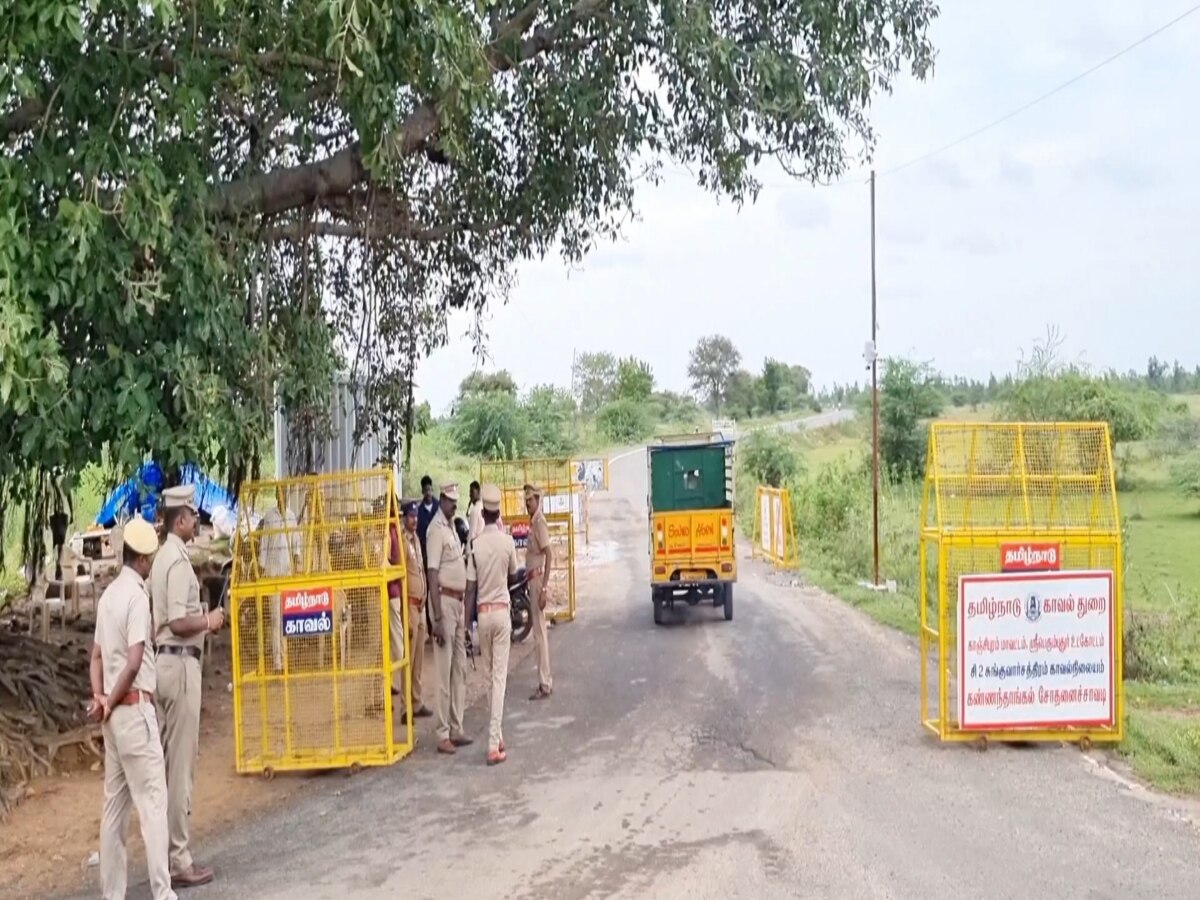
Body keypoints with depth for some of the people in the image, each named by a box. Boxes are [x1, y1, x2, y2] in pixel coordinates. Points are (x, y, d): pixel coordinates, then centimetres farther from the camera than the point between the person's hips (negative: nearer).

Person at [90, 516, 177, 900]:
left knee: (114, 805, 11)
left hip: (115, 712, 9)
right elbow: (134, 663, -21)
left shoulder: (108, 594, 13)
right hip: (134, 707, -9)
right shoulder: (137, 597, -13)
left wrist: (100, 699, 2)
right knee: (152, 802, -7)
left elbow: (97, 655, 13)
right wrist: (110, 704, -9)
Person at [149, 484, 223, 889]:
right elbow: (178, 622, -23)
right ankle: (180, 860, 2)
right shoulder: (178, 561, -16)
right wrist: (209, 620, -8)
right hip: (180, 663, -10)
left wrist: (201, 620, 12)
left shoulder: (163, 558, 13)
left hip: (165, 662, 10)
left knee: (170, 760, 15)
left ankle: (170, 850, 23)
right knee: (181, 764, -4)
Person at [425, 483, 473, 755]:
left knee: (460, 668, 13)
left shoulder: (452, 527, 15)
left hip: (459, 601, 10)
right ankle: (443, 735, -1)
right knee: (444, 669, -6)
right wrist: (438, 618, -22)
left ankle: (456, 729, 21)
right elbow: (432, 575, -19)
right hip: (444, 600, -9)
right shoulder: (436, 530, -14)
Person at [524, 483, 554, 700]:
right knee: (539, 632, 13)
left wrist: (543, 588, -25)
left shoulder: (540, 523, -14)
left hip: (538, 580, -10)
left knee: (540, 632, -7)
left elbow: (549, 555, -21)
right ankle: (546, 682, 19)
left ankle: (545, 685, -4)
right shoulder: (533, 523, 14)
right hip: (533, 580, 10)